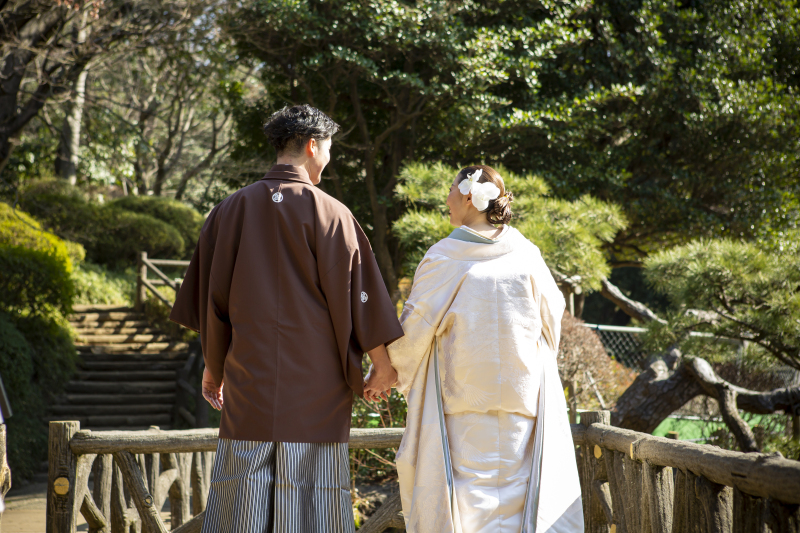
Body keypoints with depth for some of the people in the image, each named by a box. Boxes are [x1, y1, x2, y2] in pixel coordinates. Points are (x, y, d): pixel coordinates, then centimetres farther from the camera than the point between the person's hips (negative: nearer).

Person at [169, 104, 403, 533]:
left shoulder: (233, 209, 6)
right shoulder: (329, 213, -5)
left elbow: (211, 297, 10)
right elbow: (355, 293, -4)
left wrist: (213, 366, 20)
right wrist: (382, 366, 6)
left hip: (248, 384, 3)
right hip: (315, 384, -3)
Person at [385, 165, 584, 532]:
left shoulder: (443, 258, -10)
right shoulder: (526, 254, 0)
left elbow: (415, 327, -7)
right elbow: (551, 314, 11)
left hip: (462, 399, -3)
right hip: (524, 393, 3)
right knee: (518, 487, 9)